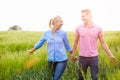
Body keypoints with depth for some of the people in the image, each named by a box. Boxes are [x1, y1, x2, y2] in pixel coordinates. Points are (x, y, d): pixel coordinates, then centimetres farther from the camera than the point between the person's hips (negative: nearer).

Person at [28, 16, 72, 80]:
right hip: (51, 60, 2)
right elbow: (40, 42, 16)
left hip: (62, 60, -2)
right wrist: (32, 50, 28)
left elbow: (67, 45, 11)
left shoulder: (63, 33, -2)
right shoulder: (46, 33, 1)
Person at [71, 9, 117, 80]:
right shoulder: (79, 28, -2)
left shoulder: (98, 28, -4)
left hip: (94, 57, -1)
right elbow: (76, 42, 10)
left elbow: (103, 43, 3)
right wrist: (73, 54, 15)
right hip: (82, 57, 1)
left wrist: (110, 55, 1)